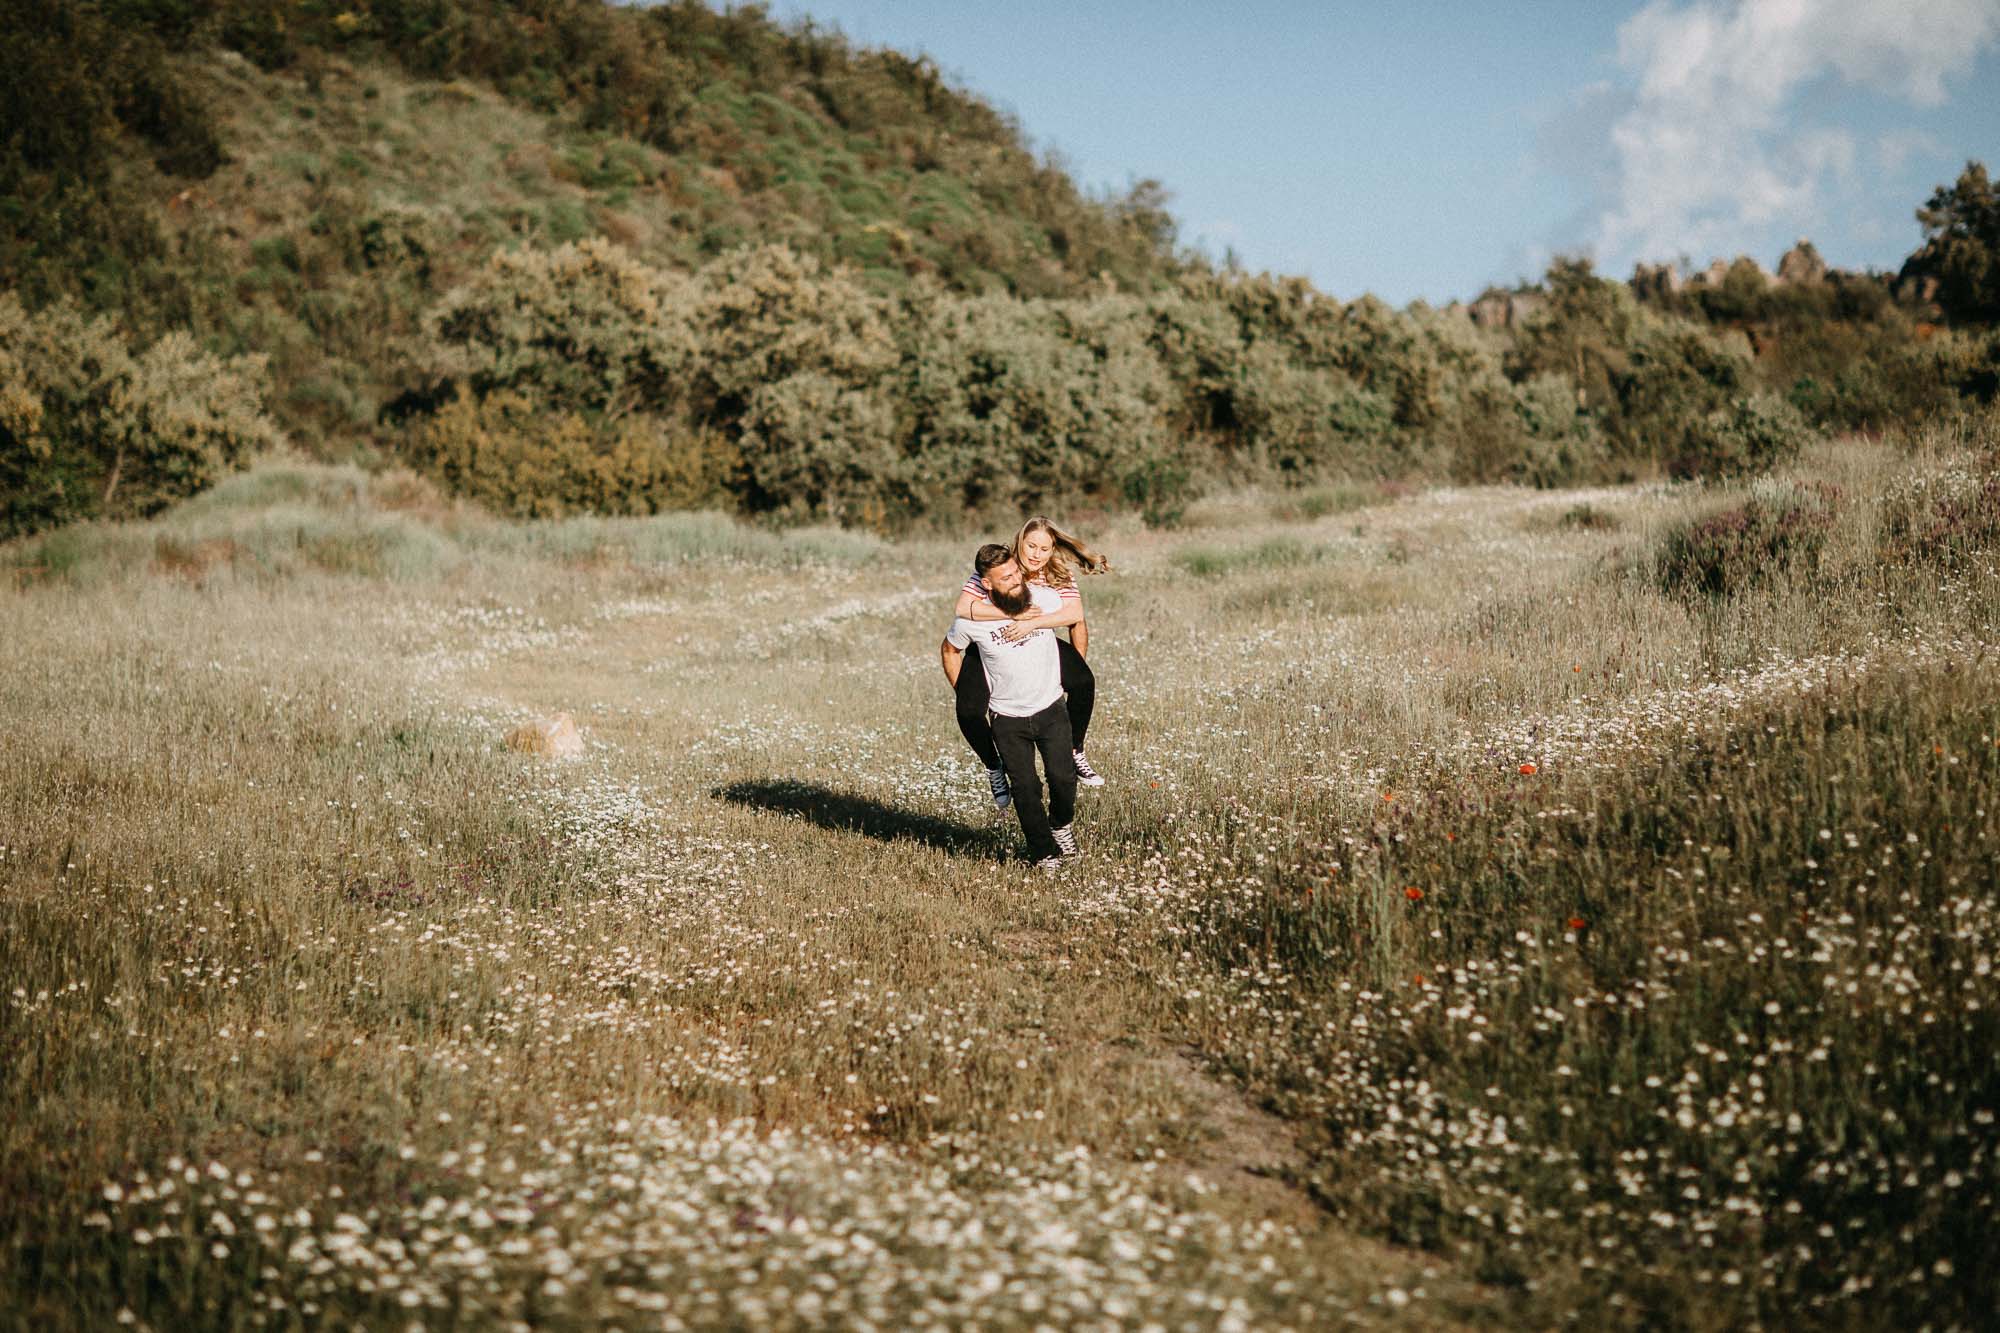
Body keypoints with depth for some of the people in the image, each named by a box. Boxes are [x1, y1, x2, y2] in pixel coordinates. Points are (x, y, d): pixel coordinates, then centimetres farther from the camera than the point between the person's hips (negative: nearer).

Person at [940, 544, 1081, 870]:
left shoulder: (1042, 597, -14)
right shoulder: (971, 618, -16)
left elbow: (1076, 612, 5)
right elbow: (949, 650, 5)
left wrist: (1033, 622, -11)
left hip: (1051, 708, 1)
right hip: (1008, 720, -1)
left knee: (1063, 777, -4)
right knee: (1025, 789, 2)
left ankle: (1061, 824, 29)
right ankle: (1044, 852, 20)